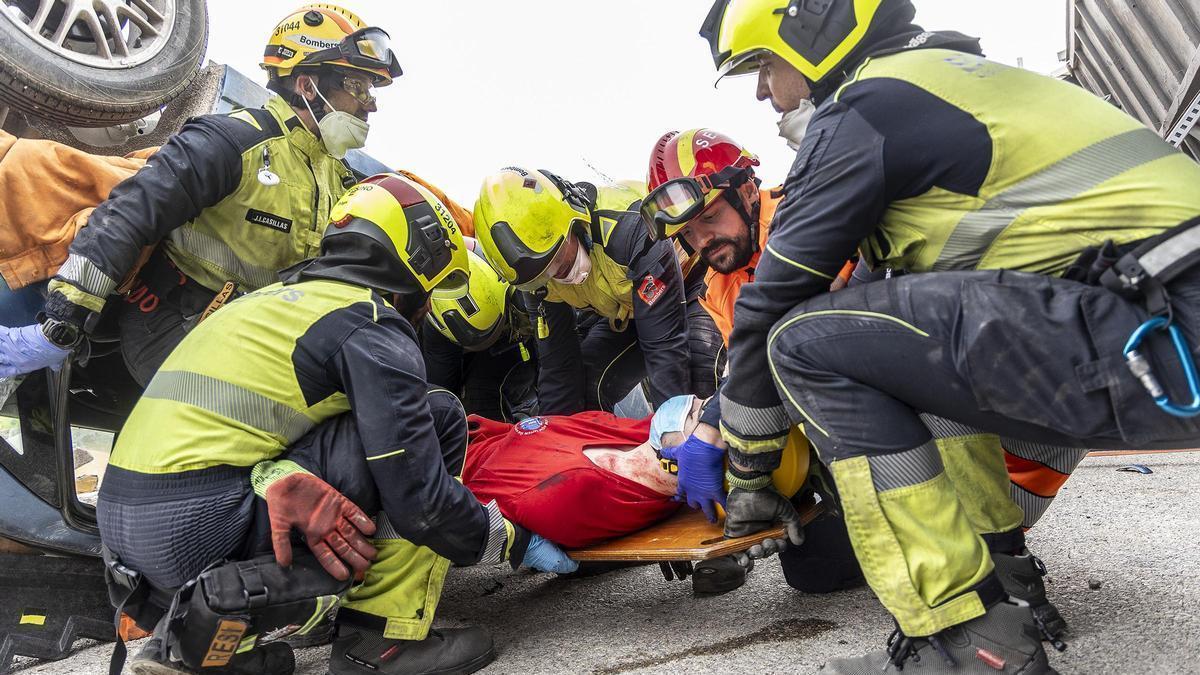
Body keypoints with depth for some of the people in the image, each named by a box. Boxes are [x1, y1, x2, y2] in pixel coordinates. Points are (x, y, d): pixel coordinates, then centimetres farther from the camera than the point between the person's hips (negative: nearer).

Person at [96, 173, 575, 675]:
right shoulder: (372, 326, -5)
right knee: (438, 417, -2)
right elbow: (420, 503, -11)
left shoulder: (278, 296, 21)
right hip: (201, 528, -8)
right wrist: (515, 543, 6)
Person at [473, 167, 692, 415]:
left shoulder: (628, 226, -41)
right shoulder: (537, 277, -21)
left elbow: (664, 342, -39)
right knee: (587, 386, -9)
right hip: (620, 314, 5)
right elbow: (558, 365, -11)